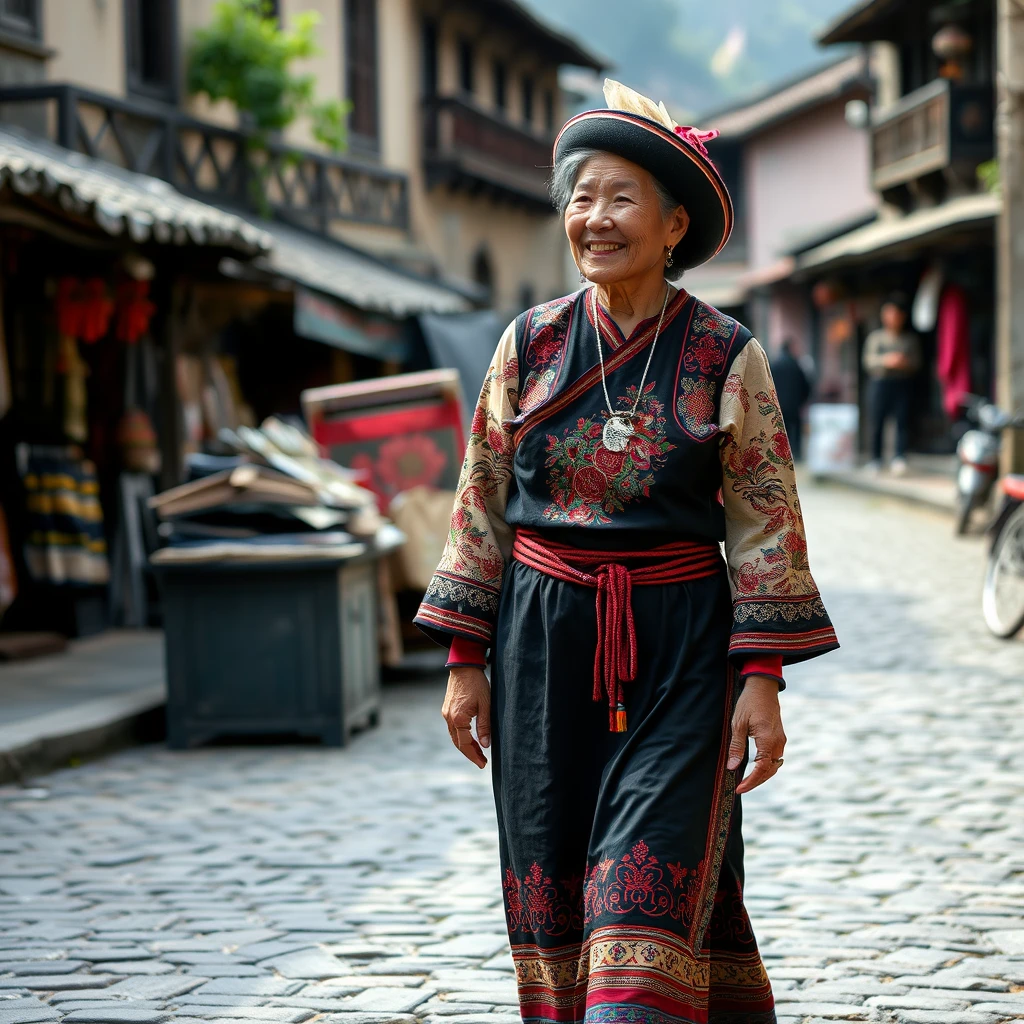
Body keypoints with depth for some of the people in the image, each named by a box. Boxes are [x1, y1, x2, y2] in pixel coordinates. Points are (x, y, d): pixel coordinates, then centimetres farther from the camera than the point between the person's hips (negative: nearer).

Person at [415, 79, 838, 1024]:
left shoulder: (726, 357, -2)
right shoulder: (531, 344, 4)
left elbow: (766, 524, -2)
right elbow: (482, 508, 8)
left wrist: (761, 679, -8)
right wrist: (466, 661, 4)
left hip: (677, 646, -3)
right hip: (545, 641, 3)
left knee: (653, 885, -9)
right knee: (553, 890, 6)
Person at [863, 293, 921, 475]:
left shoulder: (911, 339, 13)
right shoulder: (875, 337, 12)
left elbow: (916, 362, 7)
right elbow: (869, 360, 3)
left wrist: (905, 363, -13)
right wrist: (886, 360, -13)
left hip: (903, 383, 0)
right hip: (880, 383, 0)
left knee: (902, 420, -10)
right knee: (877, 421, -2)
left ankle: (900, 457, -11)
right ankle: (876, 459, 6)